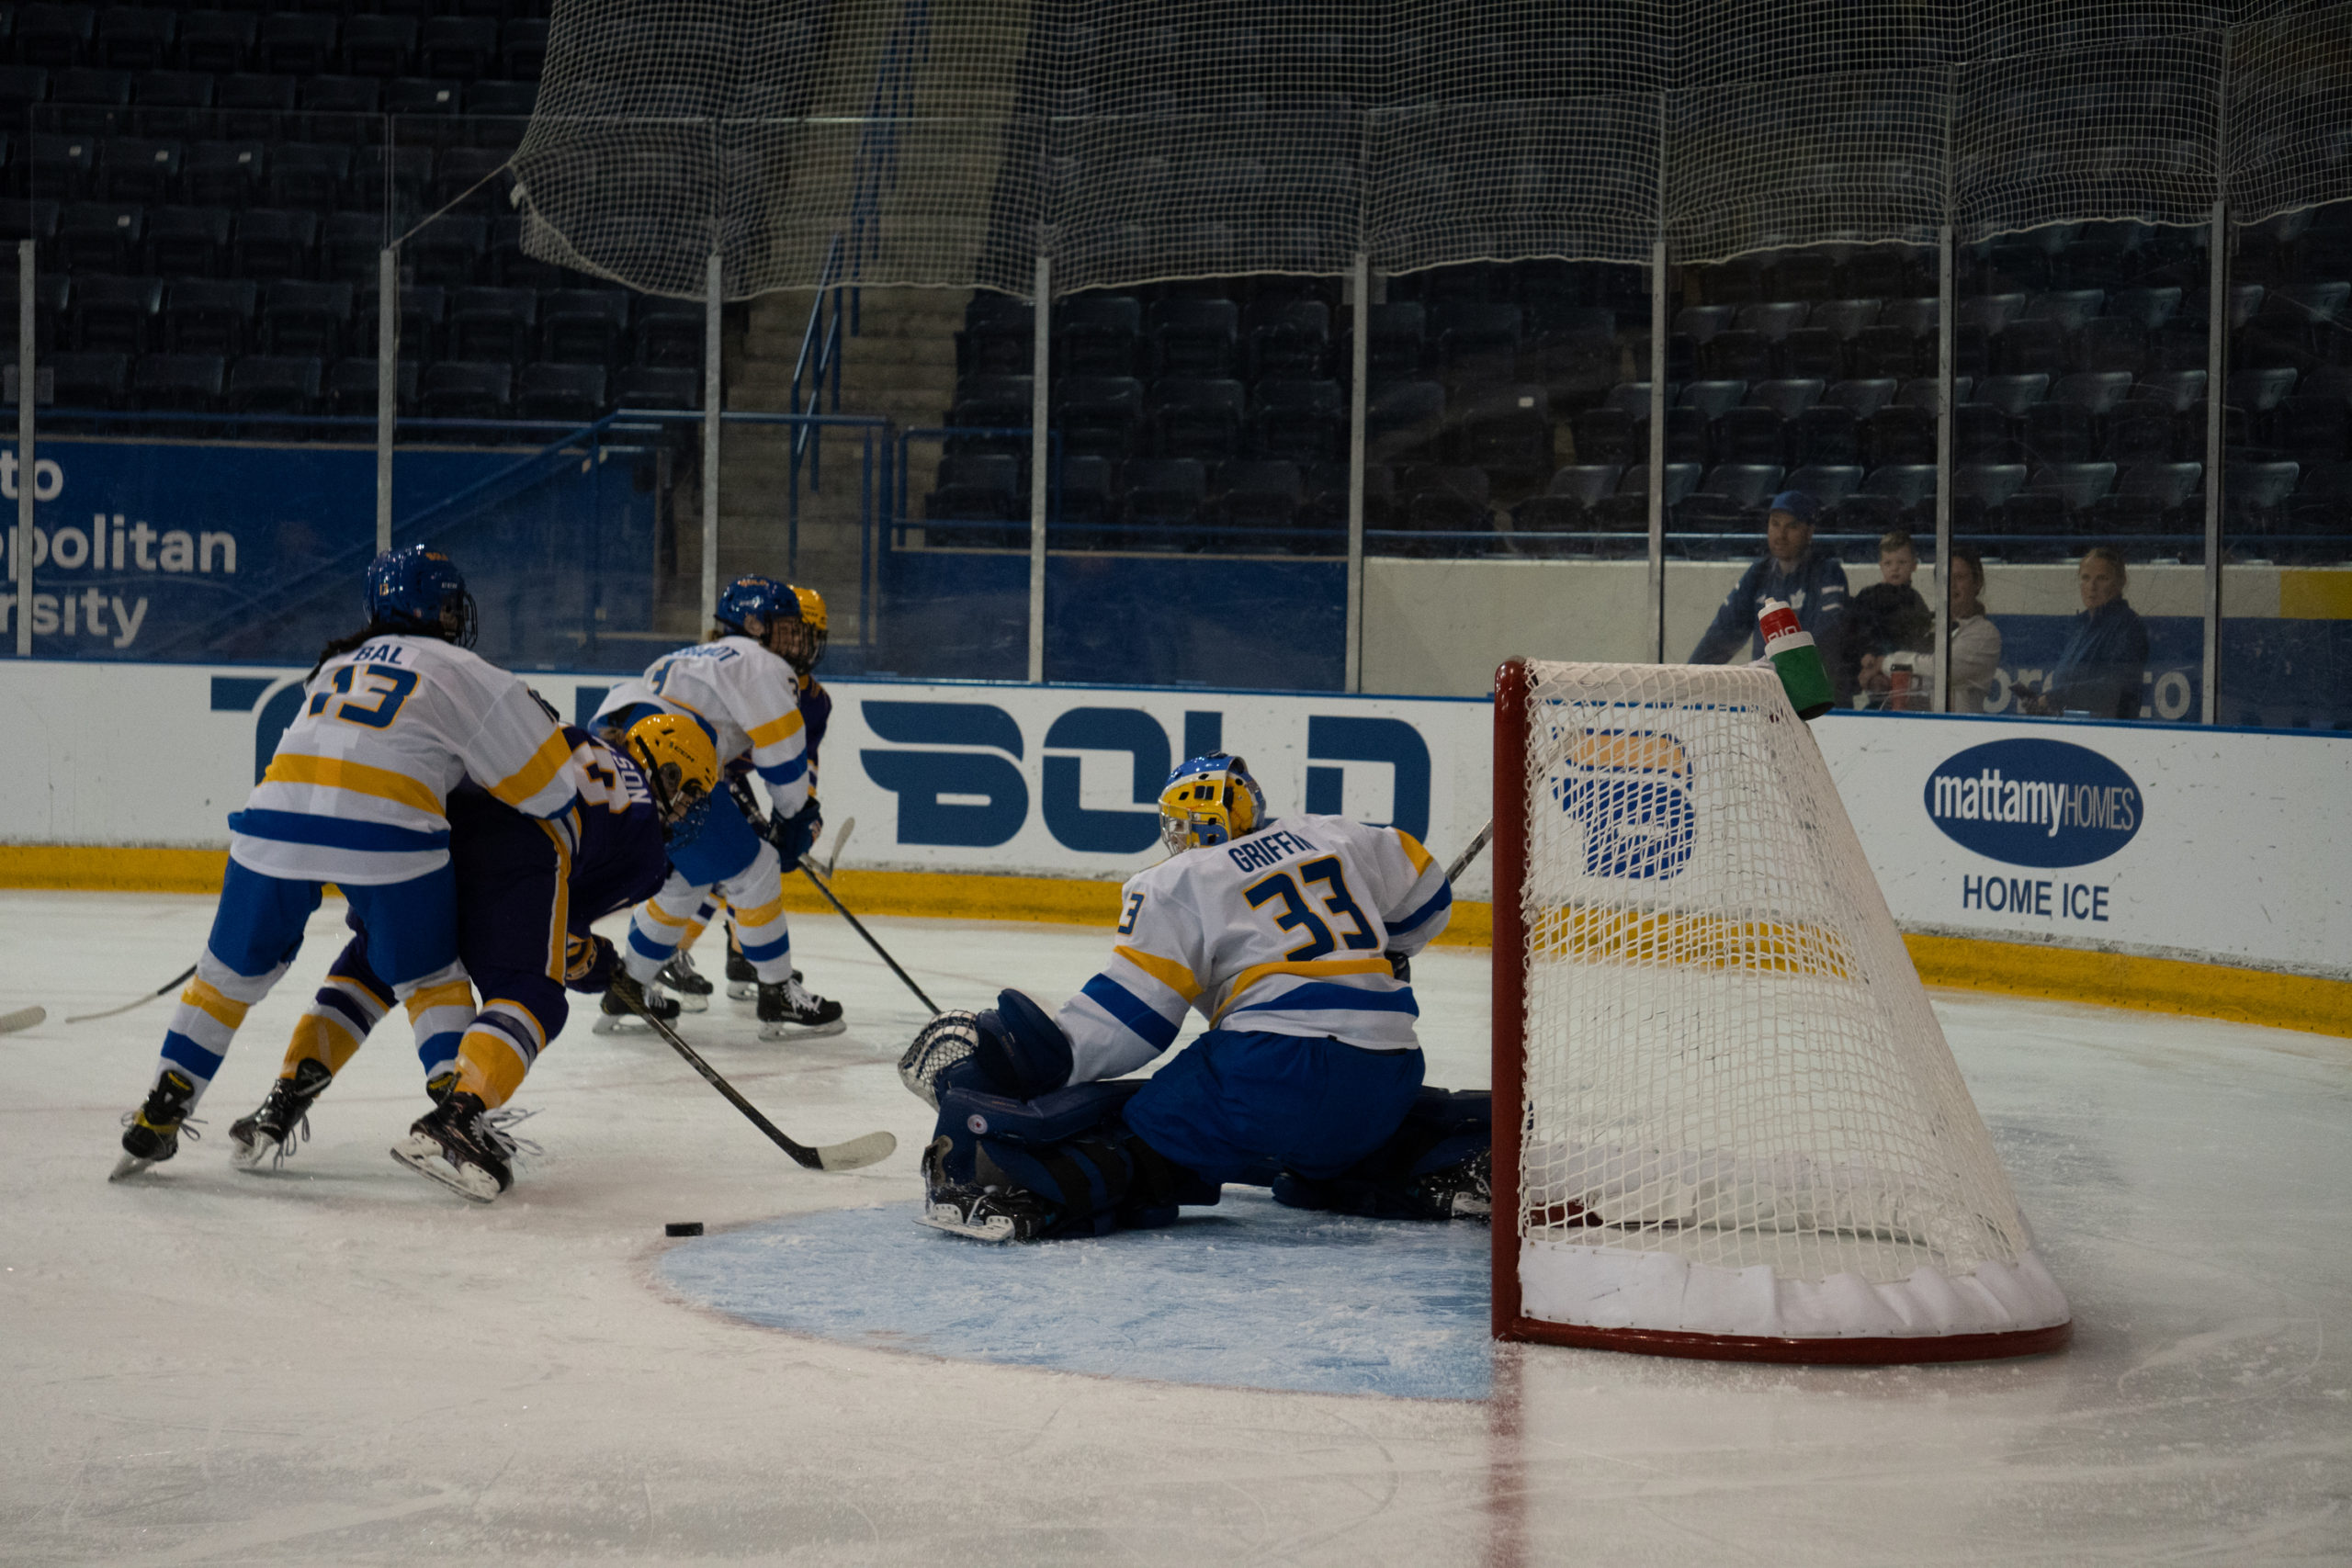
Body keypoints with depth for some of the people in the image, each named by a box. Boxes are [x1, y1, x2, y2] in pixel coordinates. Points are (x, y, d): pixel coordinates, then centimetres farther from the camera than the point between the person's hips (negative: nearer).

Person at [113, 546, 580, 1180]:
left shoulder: (336, 666, 31)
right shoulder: (467, 675, 15)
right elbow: (549, 785, 13)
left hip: (276, 817, 4)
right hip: (384, 829, -4)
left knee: (233, 970, 20)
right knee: (430, 980, 14)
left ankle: (159, 1115, 22)